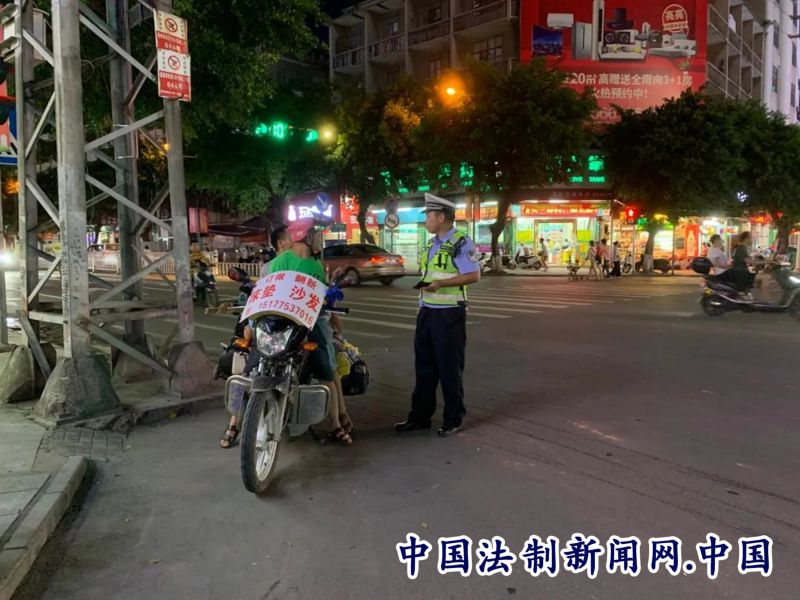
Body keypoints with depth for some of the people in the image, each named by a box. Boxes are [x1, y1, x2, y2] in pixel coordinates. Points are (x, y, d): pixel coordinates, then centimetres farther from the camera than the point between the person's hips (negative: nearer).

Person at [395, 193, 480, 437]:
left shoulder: (461, 243, -12)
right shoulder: (432, 244, 15)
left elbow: (474, 276, -19)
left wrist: (440, 284, -25)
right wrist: (422, 307, 17)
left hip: (449, 314, -8)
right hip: (427, 312, 8)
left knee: (449, 368, 0)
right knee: (424, 366, 13)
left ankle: (453, 420, 13)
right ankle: (420, 416, 23)